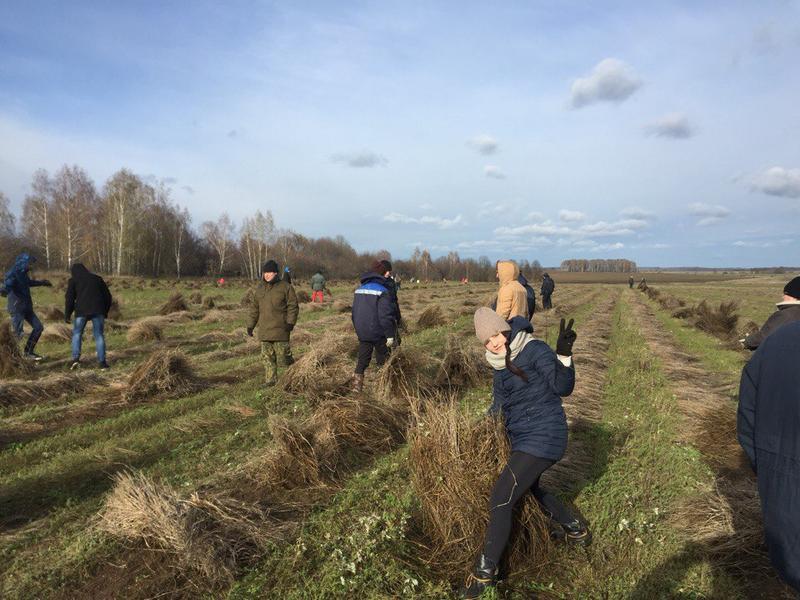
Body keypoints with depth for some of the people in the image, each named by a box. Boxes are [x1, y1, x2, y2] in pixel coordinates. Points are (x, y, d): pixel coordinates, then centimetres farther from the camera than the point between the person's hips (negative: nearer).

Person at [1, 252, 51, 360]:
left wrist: (42, 283, 48)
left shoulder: (23, 273, 12)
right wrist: (5, 290, -56)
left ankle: (28, 352, 21)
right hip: (17, 308, -9)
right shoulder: (13, 273, -14)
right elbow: (8, 283, -35)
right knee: (18, 334, -15)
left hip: (27, 307, 9)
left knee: (38, 327, 11)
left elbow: (29, 282, 35)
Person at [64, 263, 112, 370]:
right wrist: (105, 312, 25)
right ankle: (102, 362, -3)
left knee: (77, 334, 15)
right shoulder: (97, 278, 19)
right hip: (97, 310, 2)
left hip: (82, 311, -2)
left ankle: (75, 358, 1)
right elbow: (107, 296, 18)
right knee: (99, 335, 4)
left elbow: (69, 298, 1)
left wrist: (67, 315, 4)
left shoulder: (73, 280, 11)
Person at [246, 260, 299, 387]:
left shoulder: (285, 287, -3)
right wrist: (250, 325, 15)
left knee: (283, 357, -5)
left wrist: (290, 322, -16)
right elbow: (254, 308, 19)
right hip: (264, 330, 5)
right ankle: (270, 380, 16)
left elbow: (293, 306, -5)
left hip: (280, 329, -5)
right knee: (267, 357, 7)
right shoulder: (260, 288, 14)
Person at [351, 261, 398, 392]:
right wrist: (390, 334, -15)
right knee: (383, 359, 12)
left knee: (362, 359, 11)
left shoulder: (360, 288, 9)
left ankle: (357, 385, 4)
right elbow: (385, 315, -20)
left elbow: (354, 311, 15)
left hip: (362, 332, 6)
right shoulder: (383, 290, -15)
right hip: (379, 333, -6)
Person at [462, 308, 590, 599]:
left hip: (543, 437, -9)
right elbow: (499, 406, 16)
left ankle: (484, 573, 6)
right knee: (528, 487, 30)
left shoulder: (534, 349, -17)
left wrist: (563, 353, -38)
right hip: (522, 436, 10)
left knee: (501, 500, -9)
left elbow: (563, 388, -24)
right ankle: (576, 530, 50)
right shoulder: (500, 363, 7)